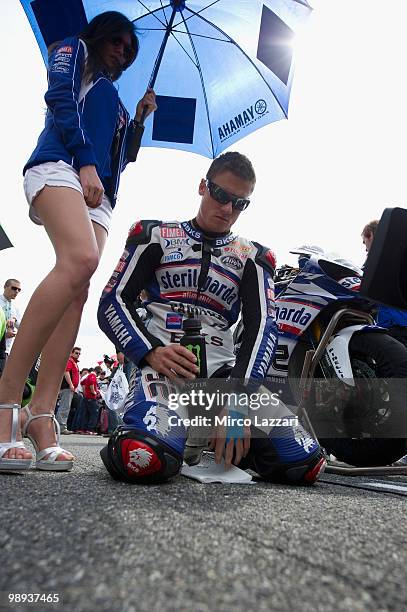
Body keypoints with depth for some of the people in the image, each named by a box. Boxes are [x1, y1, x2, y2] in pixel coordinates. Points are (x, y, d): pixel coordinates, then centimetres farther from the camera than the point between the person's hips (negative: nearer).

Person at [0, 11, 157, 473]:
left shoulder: (111, 94, 39)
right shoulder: (74, 51, 21)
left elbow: (124, 155, 35)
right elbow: (60, 98, 0)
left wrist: (140, 117, 26)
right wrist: (86, 162, -12)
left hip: (99, 195, 7)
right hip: (60, 165, -7)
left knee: (77, 293, -13)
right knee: (80, 260, -35)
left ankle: (41, 419, -20)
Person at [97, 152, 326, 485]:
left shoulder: (252, 257, 16)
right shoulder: (156, 236, 12)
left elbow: (262, 327, 1)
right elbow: (113, 303, 3)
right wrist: (152, 352, -18)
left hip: (222, 369, 3)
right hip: (163, 364, -3)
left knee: (305, 460, -18)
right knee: (144, 460, -36)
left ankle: (222, 437, 12)